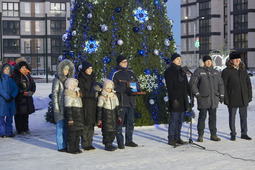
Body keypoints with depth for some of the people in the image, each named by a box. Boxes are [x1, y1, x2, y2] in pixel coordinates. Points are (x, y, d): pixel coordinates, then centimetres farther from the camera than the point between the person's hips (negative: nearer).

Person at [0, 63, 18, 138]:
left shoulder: (11, 79, 13)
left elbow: (16, 89, 7)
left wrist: (12, 97, -9)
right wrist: (7, 97, -17)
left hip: (11, 101, 5)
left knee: (10, 117, 8)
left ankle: (9, 132, 14)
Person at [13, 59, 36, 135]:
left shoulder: (28, 75, 13)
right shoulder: (16, 76, -9)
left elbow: (33, 84, 17)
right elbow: (16, 87, -13)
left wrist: (32, 91, 0)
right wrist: (24, 93, -17)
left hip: (28, 98, 7)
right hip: (19, 98, -7)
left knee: (26, 113, 11)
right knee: (20, 114, -4)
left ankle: (26, 129, 20)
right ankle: (20, 130, 2)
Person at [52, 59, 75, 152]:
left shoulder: (69, 79, 16)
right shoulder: (57, 80, -5)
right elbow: (54, 94, -8)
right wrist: (56, 107, -13)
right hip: (60, 106, -7)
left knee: (67, 126, 8)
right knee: (60, 126, -5)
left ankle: (67, 144, 15)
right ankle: (61, 146, -1)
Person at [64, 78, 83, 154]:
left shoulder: (77, 95, 17)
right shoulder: (68, 96, -11)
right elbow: (68, 109, -16)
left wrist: (81, 118, 23)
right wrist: (70, 119, -20)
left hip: (79, 118, 9)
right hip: (73, 119, -9)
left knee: (78, 133, 11)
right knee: (72, 133, -4)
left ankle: (76, 147, 19)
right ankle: (70, 148, 3)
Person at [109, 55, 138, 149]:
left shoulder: (131, 72, 16)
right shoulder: (115, 73, -2)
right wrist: (125, 88, -19)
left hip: (131, 101, 6)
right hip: (120, 102, -6)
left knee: (130, 121, 10)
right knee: (119, 122, -3)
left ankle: (129, 140, 20)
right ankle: (120, 142, 3)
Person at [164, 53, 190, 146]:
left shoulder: (181, 71, 17)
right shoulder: (169, 72, -7)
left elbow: (186, 85, 22)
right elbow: (169, 87, -13)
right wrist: (173, 99, -20)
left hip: (182, 100, 8)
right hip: (175, 100, -8)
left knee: (180, 120, 10)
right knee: (174, 119, -6)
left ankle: (177, 138, 17)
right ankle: (171, 139, -1)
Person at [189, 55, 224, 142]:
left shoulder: (216, 72, 14)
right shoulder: (198, 71, -2)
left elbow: (221, 84, 19)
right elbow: (192, 83, -5)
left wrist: (221, 95, 11)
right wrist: (197, 94, -13)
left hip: (214, 99, 5)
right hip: (203, 99, -5)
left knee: (213, 117, 7)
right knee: (202, 117, -5)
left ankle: (213, 135, 14)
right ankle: (200, 135, 2)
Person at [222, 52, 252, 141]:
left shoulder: (243, 70, 10)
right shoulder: (226, 71, -5)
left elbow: (248, 83, 15)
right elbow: (223, 86, -6)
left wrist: (249, 95, 8)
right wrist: (225, 98, -10)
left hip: (244, 98, 4)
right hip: (232, 99, -4)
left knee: (244, 116, 8)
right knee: (232, 116, 4)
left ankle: (244, 133, 19)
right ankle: (233, 134, 15)